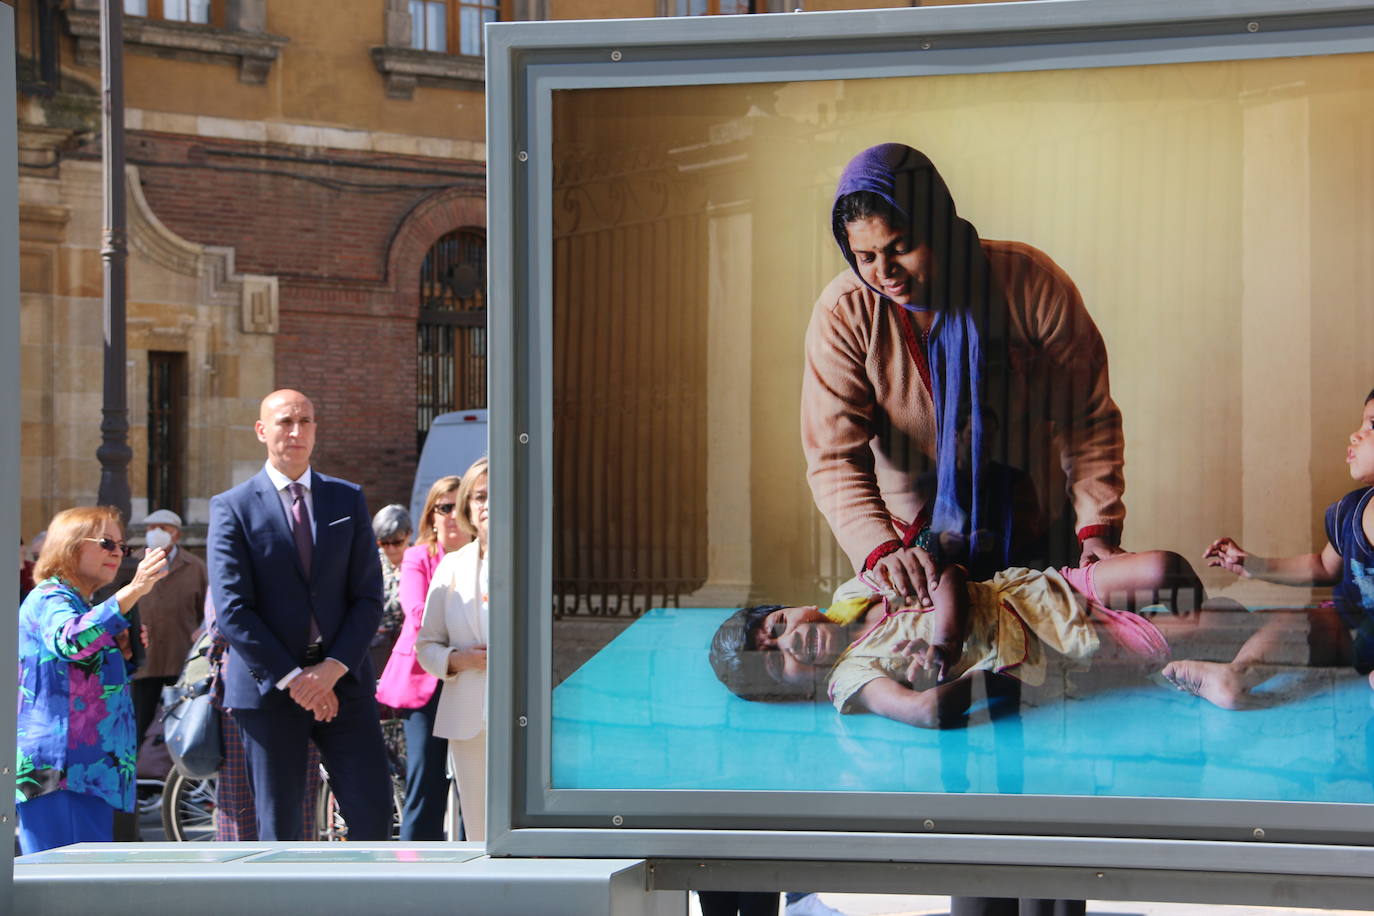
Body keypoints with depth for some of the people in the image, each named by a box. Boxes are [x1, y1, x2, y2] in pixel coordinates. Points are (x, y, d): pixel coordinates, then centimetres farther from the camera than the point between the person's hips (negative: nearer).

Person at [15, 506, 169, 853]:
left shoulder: (88, 607, 22)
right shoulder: (49, 598, -8)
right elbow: (70, 640, -33)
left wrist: (122, 655, 12)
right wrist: (132, 592, -43)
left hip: (92, 768, 10)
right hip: (55, 770, -10)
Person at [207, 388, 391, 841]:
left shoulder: (348, 499, 10)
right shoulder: (233, 507, 0)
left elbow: (368, 597, 5)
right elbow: (233, 611, -7)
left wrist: (333, 668, -9)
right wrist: (293, 680, -13)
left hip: (343, 681, 3)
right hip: (268, 687, -2)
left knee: (373, 811, -3)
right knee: (279, 825, 3)